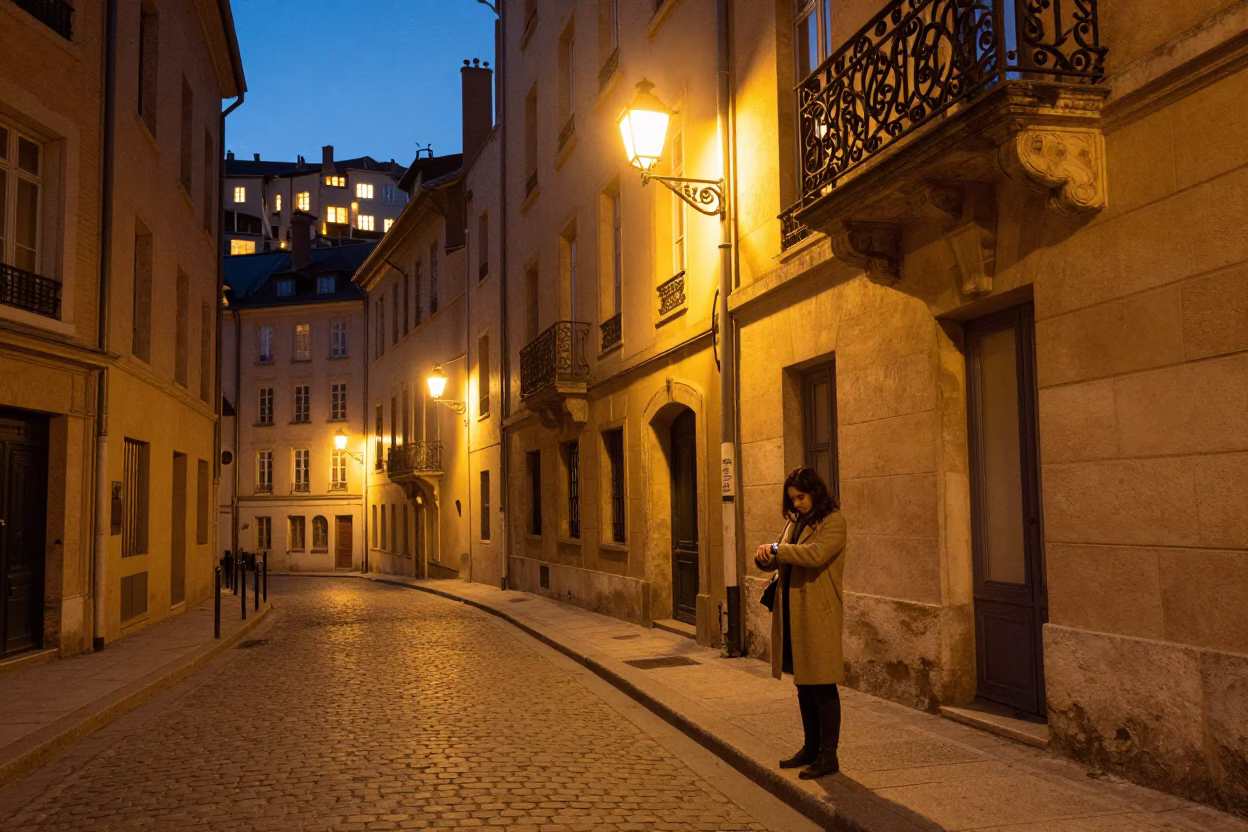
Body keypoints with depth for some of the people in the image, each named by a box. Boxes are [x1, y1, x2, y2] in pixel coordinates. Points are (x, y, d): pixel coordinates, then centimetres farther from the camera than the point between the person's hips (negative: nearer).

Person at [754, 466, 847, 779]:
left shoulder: (833, 522, -10)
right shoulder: (794, 521, 15)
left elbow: (815, 553, -26)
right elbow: (780, 559, 17)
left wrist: (777, 549, -17)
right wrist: (765, 556, -6)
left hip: (819, 615, -8)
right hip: (792, 613, 8)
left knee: (822, 686, -2)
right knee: (803, 684, 15)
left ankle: (829, 756, 6)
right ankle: (811, 747, 27)